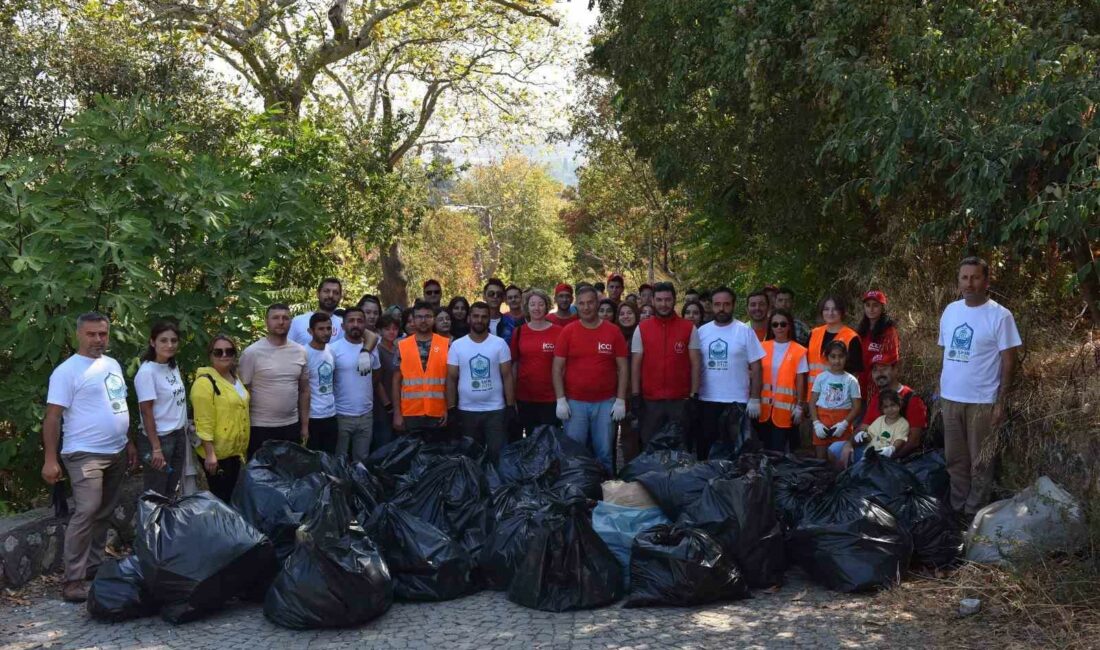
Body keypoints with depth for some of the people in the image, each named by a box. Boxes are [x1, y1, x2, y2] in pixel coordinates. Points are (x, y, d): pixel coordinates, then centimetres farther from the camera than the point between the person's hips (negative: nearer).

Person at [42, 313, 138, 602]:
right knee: (86, 512, -15)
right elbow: (52, 417, -14)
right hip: (85, 454, -7)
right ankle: (73, 579, -10)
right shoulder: (67, 371, -10)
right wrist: (50, 459, -19)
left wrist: (129, 442, 17)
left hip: (116, 453, 8)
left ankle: (94, 565, 23)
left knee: (104, 513, 13)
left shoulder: (113, 365, 12)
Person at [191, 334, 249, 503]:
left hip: (235, 450, 8)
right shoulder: (205, 381, -17)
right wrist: (210, 453, -24)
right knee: (221, 498, -1)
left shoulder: (234, 377, 10)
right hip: (217, 452, -8)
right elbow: (203, 422, -21)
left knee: (233, 494, 17)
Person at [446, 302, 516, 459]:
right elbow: (451, 379, 2)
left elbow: (507, 376, 1)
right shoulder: (456, 345, 1)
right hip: (466, 411, 1)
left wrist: (511, 406, -5)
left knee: (498, 454, -1)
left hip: (496, 410, -1)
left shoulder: (500, 343, 0)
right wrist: (451, 410, -3)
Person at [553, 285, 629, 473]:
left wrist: (621, 400, -3)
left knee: (604, 452, 8)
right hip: (574, 402, 0)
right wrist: (560, 400, -7)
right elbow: (557, 368, 1)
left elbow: (622, 368, 4)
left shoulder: (613, 331, 2)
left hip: (606, 403, 0)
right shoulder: (568, 331, 0)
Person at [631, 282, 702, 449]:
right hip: (650, 401, 1)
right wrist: (635, 396, -1)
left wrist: (694, 396, -4)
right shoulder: (641, 329, 4)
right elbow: (636, 364, 5)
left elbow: (695, 364, 2)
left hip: (681, 400, -1)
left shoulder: (689, 328, 2)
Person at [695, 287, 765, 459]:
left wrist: (754, 399, -8)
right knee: (704, 448, 10)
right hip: (706, 401, 3)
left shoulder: (745, 331, -3)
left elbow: (755, 367, -3)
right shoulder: (702, 331, 5)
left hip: (737, 402, -3)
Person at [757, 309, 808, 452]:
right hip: (764, 407, 3)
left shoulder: (798, 351, -4)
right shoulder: (763, 347, 4)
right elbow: (757, 375, 7)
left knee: (779, 449, -1)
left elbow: (800, 381, -1)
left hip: (785, 408, -3)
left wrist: (798, 406, -3)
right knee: (765, 447, 10)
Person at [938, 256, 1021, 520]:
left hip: (982, 401, -5)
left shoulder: (1000, 315, -10)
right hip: (950, 398, 5)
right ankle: (957, 509, 26)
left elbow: (1008, 361, -9)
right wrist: (940, 388, 10)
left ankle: (975, 514, 16)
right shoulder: (950, 311, 6)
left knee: (980, 461, 6)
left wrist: (1001, 401, -12)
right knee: (955, 459, 14)